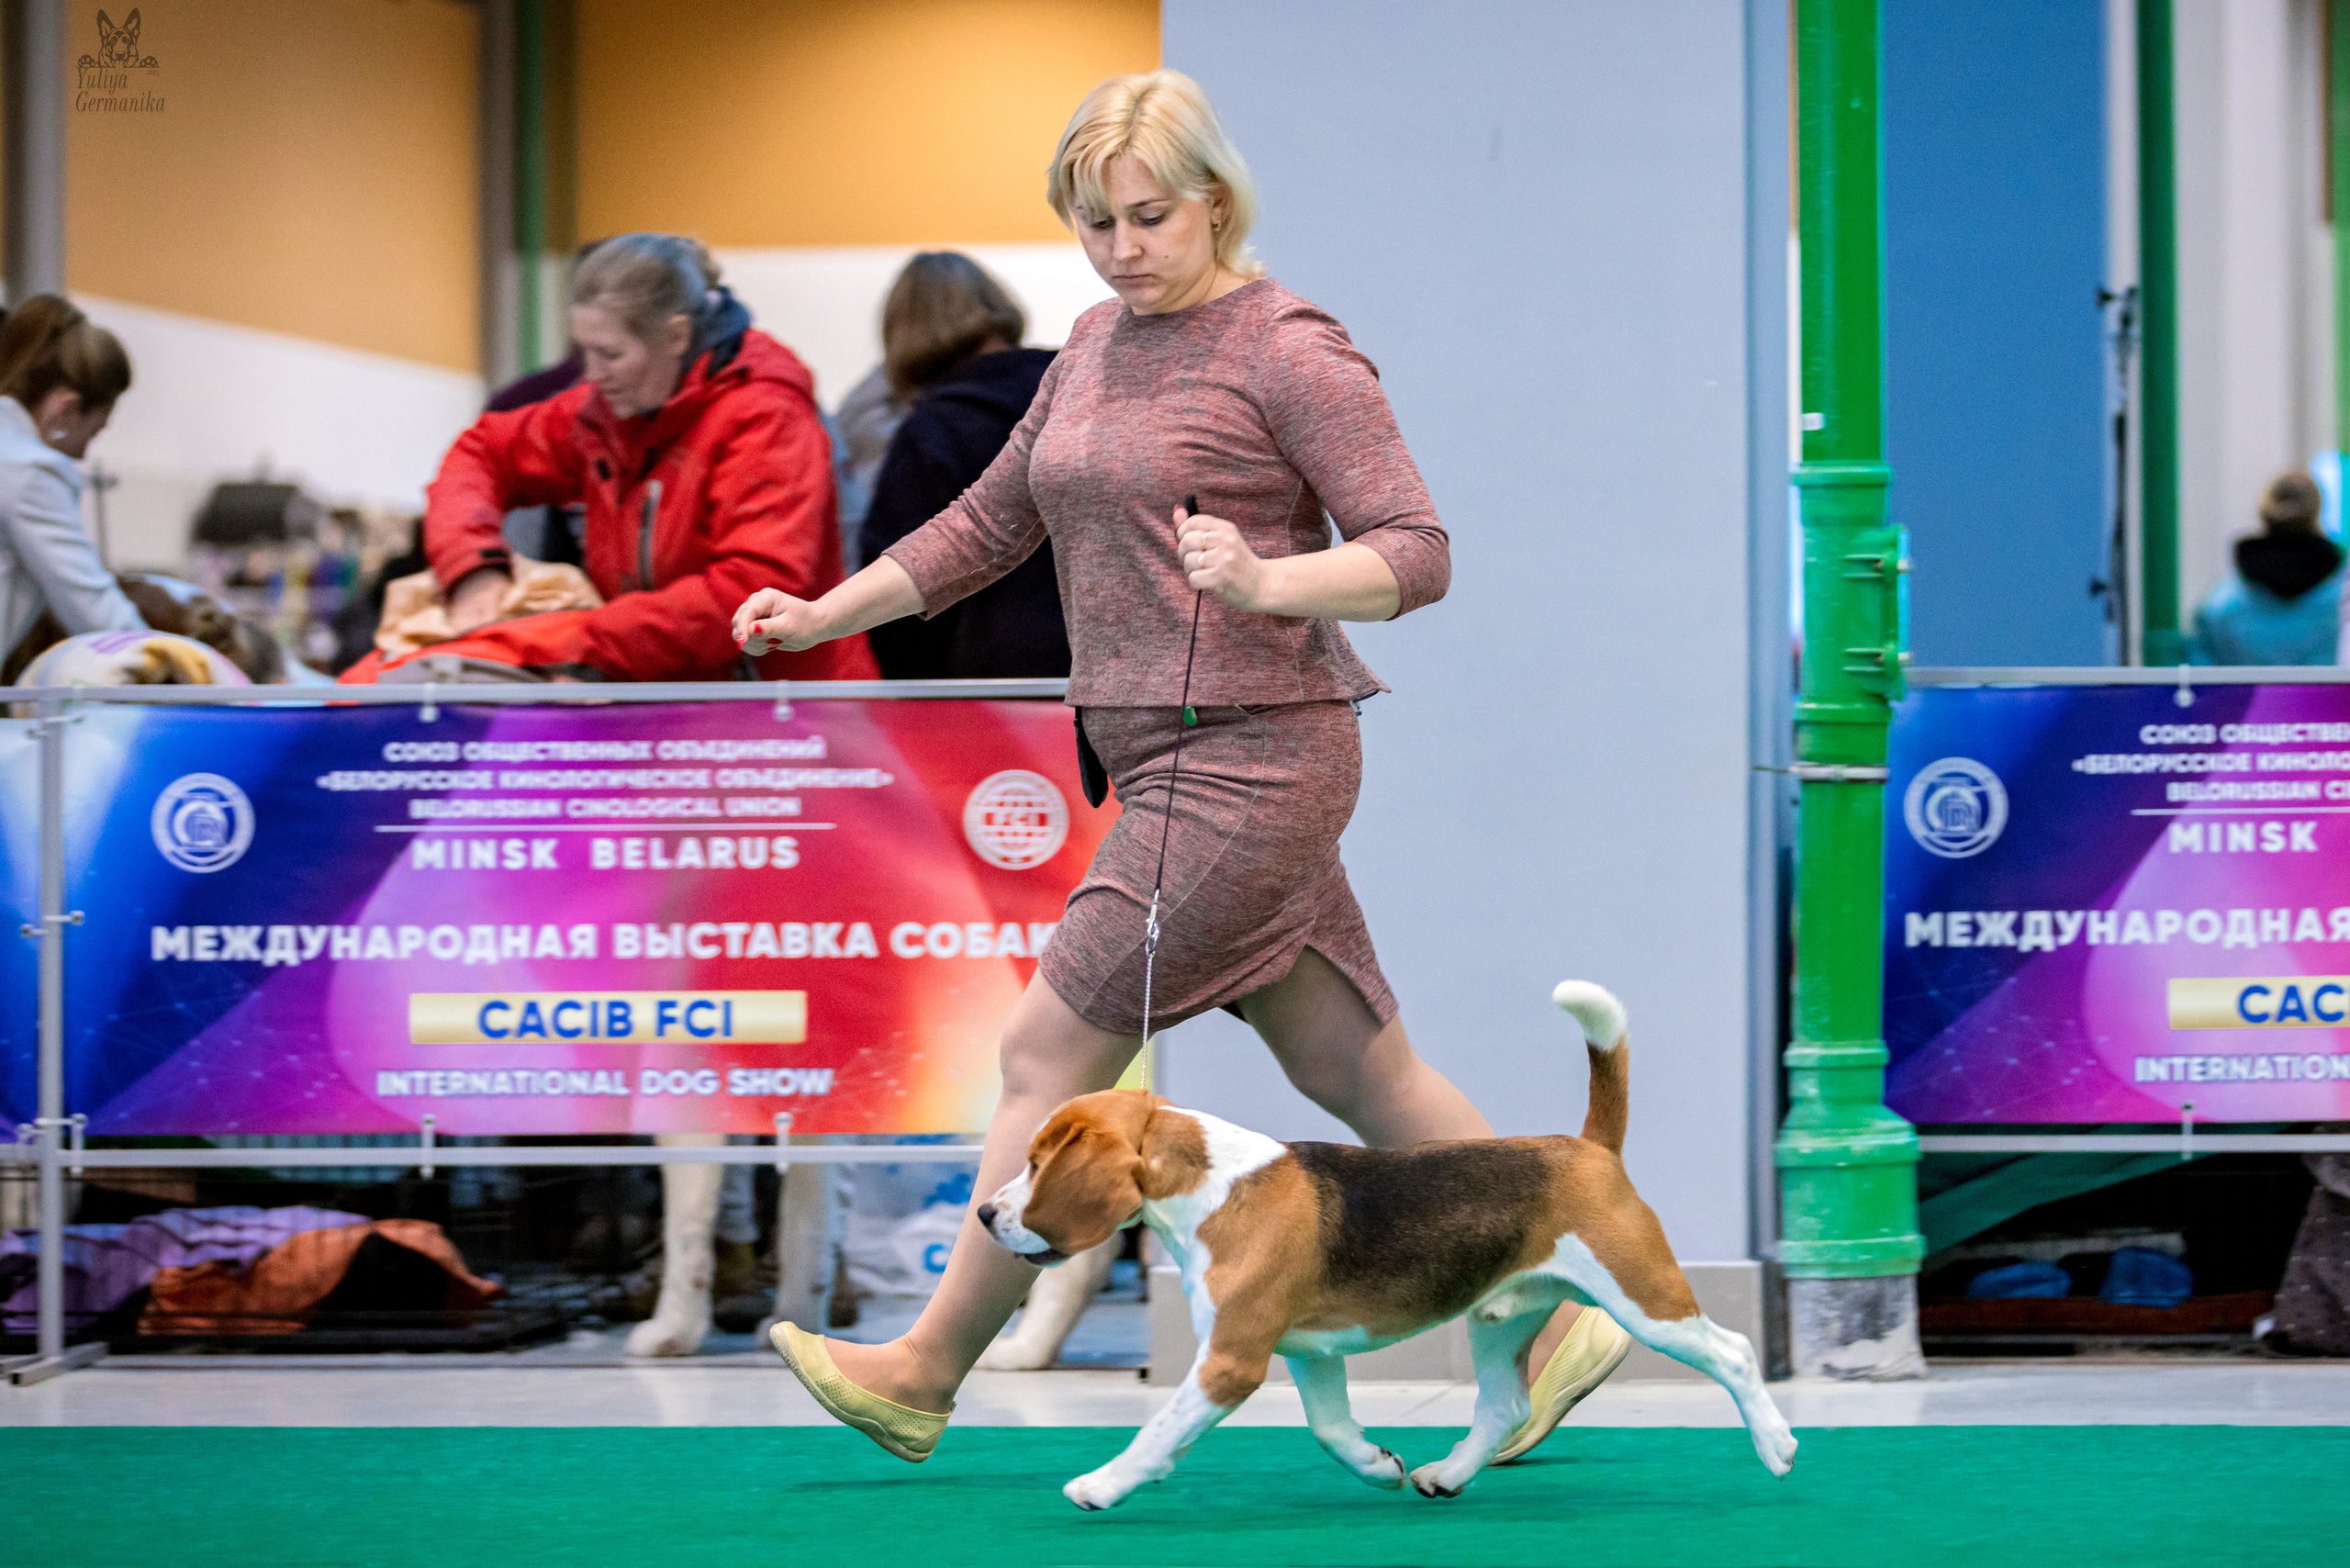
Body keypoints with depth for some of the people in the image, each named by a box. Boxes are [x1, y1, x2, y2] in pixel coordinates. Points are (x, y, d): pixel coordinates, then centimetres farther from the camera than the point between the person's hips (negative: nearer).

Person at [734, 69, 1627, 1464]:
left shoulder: (1290, 350, -10)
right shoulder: (1099, 346, 14)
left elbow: (1417, 552, -15)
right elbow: (993, 522, 23)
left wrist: (1264, 584, -31)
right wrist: (820, 615, 19)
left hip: (1253, 758, -8)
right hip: (1168, 761, 8)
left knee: (1054, 1051, -5)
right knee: (1358, 1072, 10)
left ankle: (924, 1374, 4)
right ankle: (1558, 1322, 16)